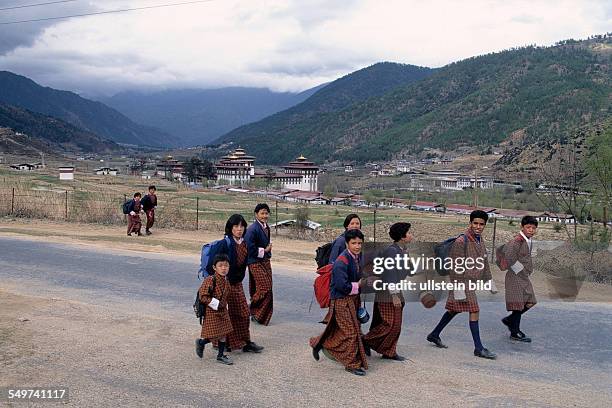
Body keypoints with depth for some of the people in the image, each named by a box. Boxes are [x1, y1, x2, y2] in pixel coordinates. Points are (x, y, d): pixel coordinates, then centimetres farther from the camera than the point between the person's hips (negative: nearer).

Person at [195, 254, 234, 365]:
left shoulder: (226, 281, 4)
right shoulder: (210, 280, -21)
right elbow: (203, 296, -21)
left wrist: (225, 306, 11)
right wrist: (217, 304, -21)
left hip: (223, 311, 7)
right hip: (212, 312, -7)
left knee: (223, 333, 10)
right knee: (214, 336, -5)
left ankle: (221, 355, 24)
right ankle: (201, 342, 25)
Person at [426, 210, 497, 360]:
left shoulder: (480, 240, 10)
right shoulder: (461, 241, -18)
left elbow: (484, 262, 20)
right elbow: (456, 267, -19)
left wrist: (488, 280, 18)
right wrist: (458, 288, -21)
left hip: (472, 282, 9)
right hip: (463, 282, -9)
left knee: (455, 309, 16)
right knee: (474, 311, -8)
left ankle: (434, 335, 30)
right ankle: (479, 348, -1)